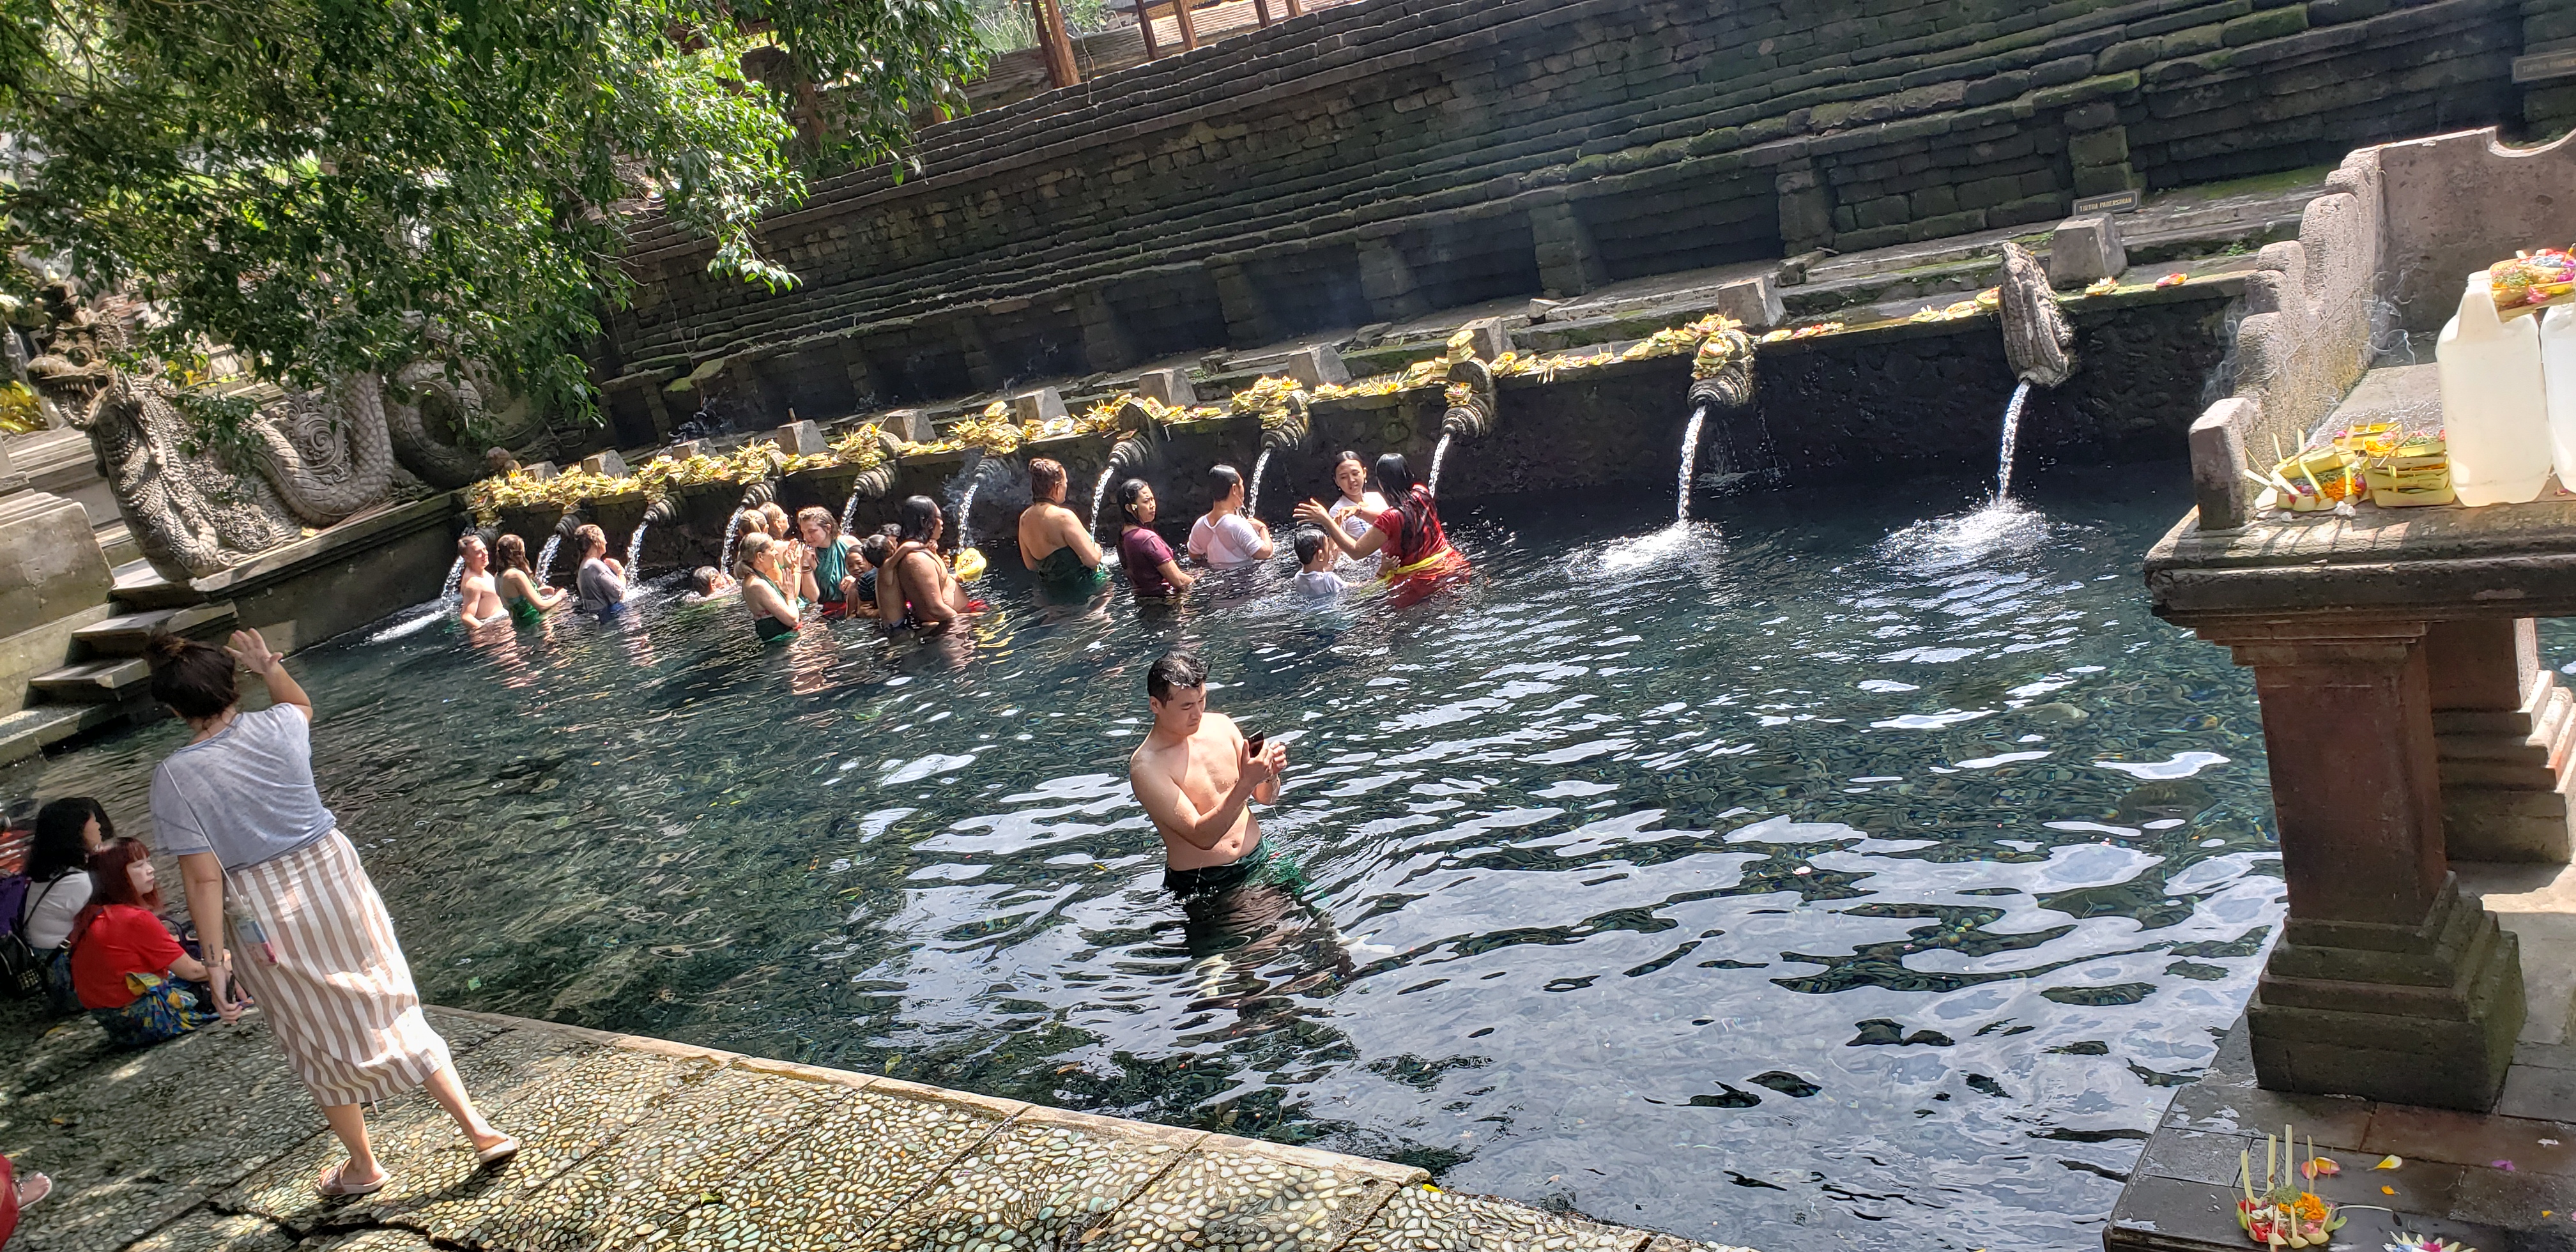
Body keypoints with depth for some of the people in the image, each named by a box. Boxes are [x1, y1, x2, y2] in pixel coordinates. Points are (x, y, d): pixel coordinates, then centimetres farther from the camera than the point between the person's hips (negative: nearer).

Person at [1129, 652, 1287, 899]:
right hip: (1201, 885, -4)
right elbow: (1202, 837, -21)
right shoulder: (1146, 766, -16)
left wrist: (1269, 774, -12)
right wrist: (1246, 783, -30)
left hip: (1258, 860, 4)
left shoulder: (1220, 725, 2)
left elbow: (1267, 798, 11)